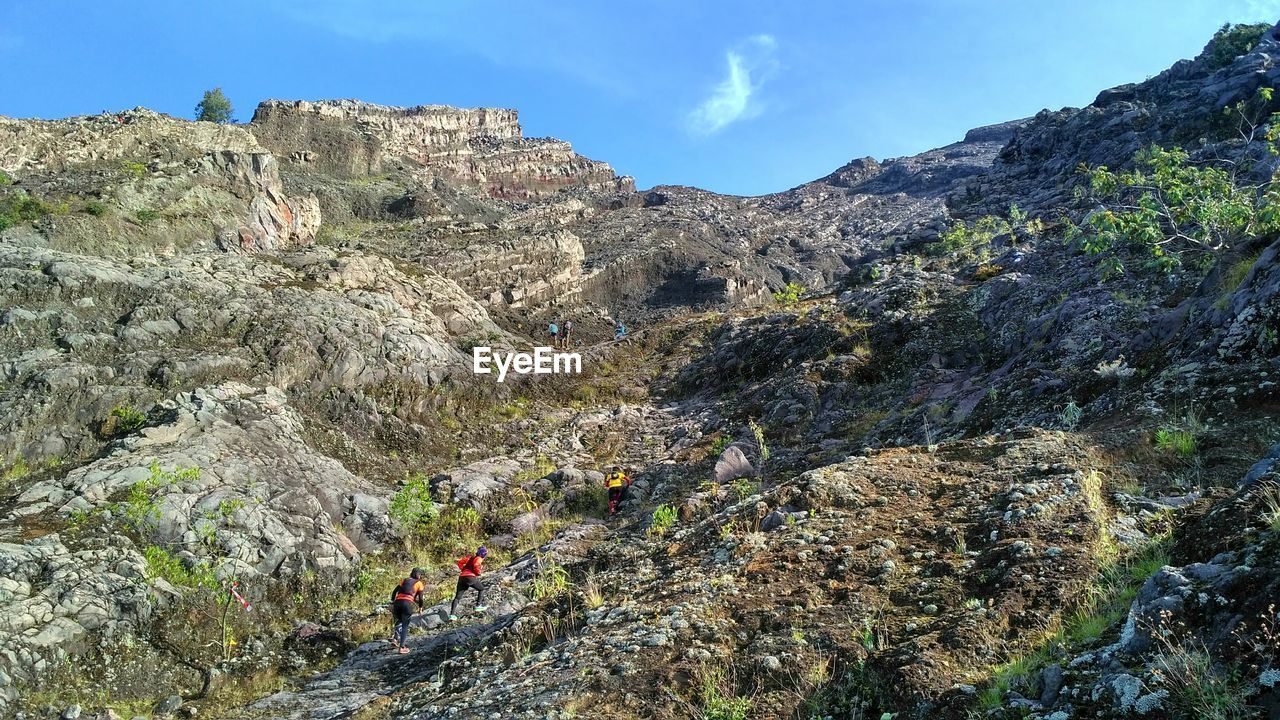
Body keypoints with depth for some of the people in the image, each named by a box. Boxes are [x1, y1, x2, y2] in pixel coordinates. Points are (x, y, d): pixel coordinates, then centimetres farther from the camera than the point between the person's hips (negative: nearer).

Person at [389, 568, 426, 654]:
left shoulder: (404, 580, 22)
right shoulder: (419, 583, 13)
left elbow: (394, 592, 15)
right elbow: (420, 598, 6)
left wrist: (392, 602, 20)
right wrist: (420, 607, 22)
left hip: (397, 602, 4)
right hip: (408, 603, -4)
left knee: (399, 622, 25)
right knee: (405, 626, 4)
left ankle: (395, 639, 6)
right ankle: (402, 647, -2)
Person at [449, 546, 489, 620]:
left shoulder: (470, 557, 26)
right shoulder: (479, 559, 6)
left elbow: (460, 562, 23)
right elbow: (476, 566, -15)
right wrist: (479, 572, 2)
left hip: (461, 577, 6)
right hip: (470, 577, -6)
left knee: (457, 597, 7)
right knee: (481, 589, 18)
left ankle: (452, 614, -4)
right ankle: (478, 606, 12)